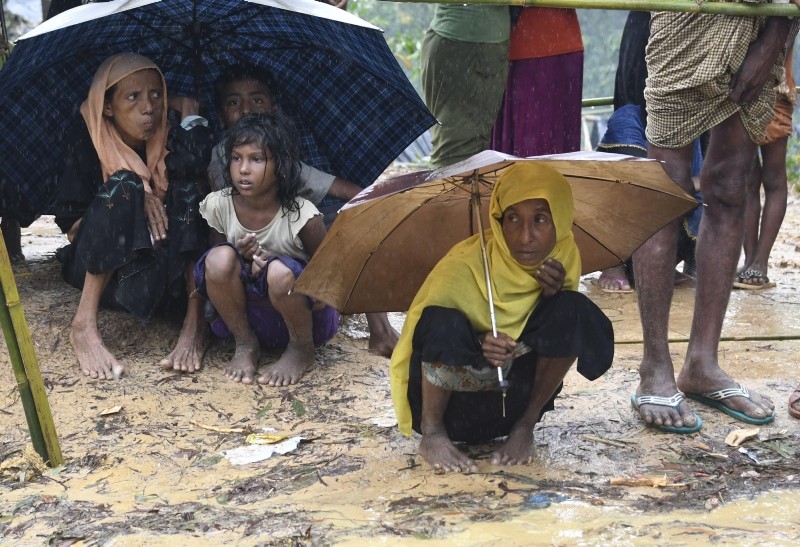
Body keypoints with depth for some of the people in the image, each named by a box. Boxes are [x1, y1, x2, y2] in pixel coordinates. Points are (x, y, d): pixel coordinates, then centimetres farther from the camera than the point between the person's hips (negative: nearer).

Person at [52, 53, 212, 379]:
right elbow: (70, 225, -11)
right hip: (99, 272, -2)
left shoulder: (171, 144, -2)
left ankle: (195, 324, -31)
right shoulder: (88, 145, -6)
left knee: (189, 184, -22)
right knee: (123, 186, -27)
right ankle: (84, 326, -34)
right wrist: (134, 198, -24)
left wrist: (191, 116, -18)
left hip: (168, 274, 2)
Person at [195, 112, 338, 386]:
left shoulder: (302, 215, -19)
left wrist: (271, 262, -22)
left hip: (304, 313, -3)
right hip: (246, 311, 3)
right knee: (220, 258, -25)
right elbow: (213, 272, 5)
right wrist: (241, 257, -19)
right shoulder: (219, 206, -9)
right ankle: (245, 345, -4)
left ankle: (301, 351, -7)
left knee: (280, 273, -35)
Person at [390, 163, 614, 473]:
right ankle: (432, 434, -13)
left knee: (571, 310, -19)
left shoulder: (564, 255, -8)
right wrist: (478, 344, -34)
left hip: (512, 397, 4)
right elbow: (430, 330, -13)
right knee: (445, 323, -34)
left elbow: (558, 326, 3)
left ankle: (525, 426, -5)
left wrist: (553, 293, -20)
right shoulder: (463, 265, -22)